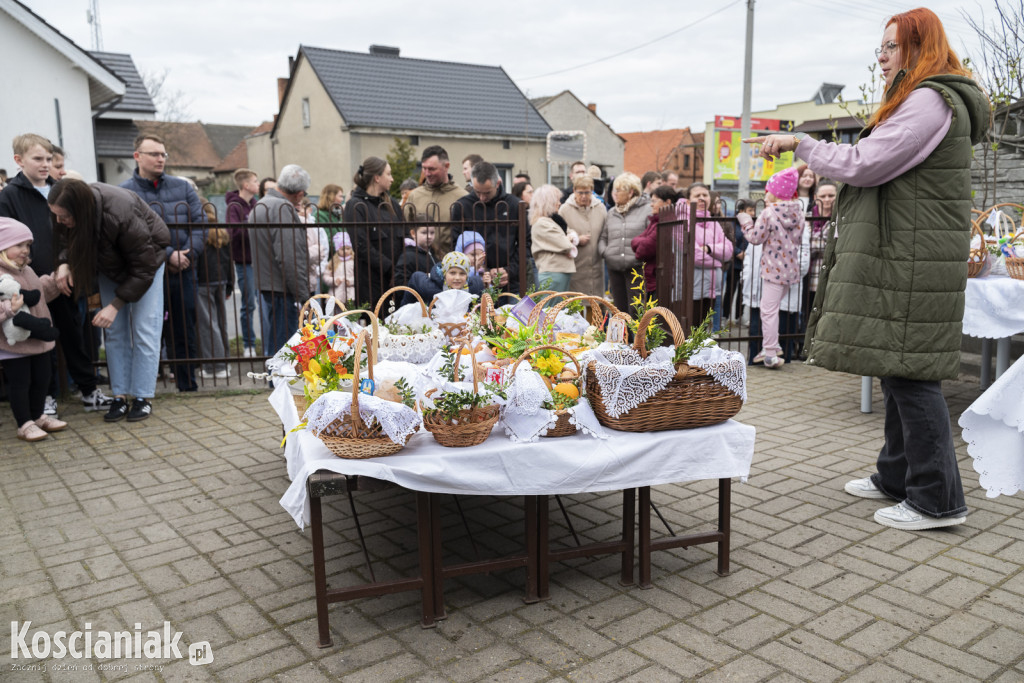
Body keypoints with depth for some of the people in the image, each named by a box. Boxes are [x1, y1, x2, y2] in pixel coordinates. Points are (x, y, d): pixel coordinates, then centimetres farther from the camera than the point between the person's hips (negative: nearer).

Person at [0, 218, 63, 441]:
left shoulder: (27, 270, 11)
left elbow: (40, 292, 26)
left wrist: (56, 280, 18)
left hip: (39, 339, 9)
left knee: (41, 379, 17)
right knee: (19, 383, 2)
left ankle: (38, 416, 33)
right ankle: (25, 425, 13)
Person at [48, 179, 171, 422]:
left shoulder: (121, 214, -38)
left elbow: (144, 267, -29)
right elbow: (71, 243, 0)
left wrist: (116, 304, -28)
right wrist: (65, 264, -22)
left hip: (147, 257, -6)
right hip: (111, 264, 6)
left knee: (144, 329, -7)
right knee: (115, 331, 3)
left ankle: (143, 397, -1)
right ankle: (120, 396, 7)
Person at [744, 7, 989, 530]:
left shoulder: (929, 102, -11)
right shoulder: (922, 101, 24)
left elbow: (862, 165, -17)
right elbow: (883, 172, 24)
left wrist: (798, 143, -7)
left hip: (912, 259, -11)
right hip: (900, 256, 11)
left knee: (909, 371, -9)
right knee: (898, 369, 14)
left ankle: (937, 500, -1)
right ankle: (896, 477, 25)